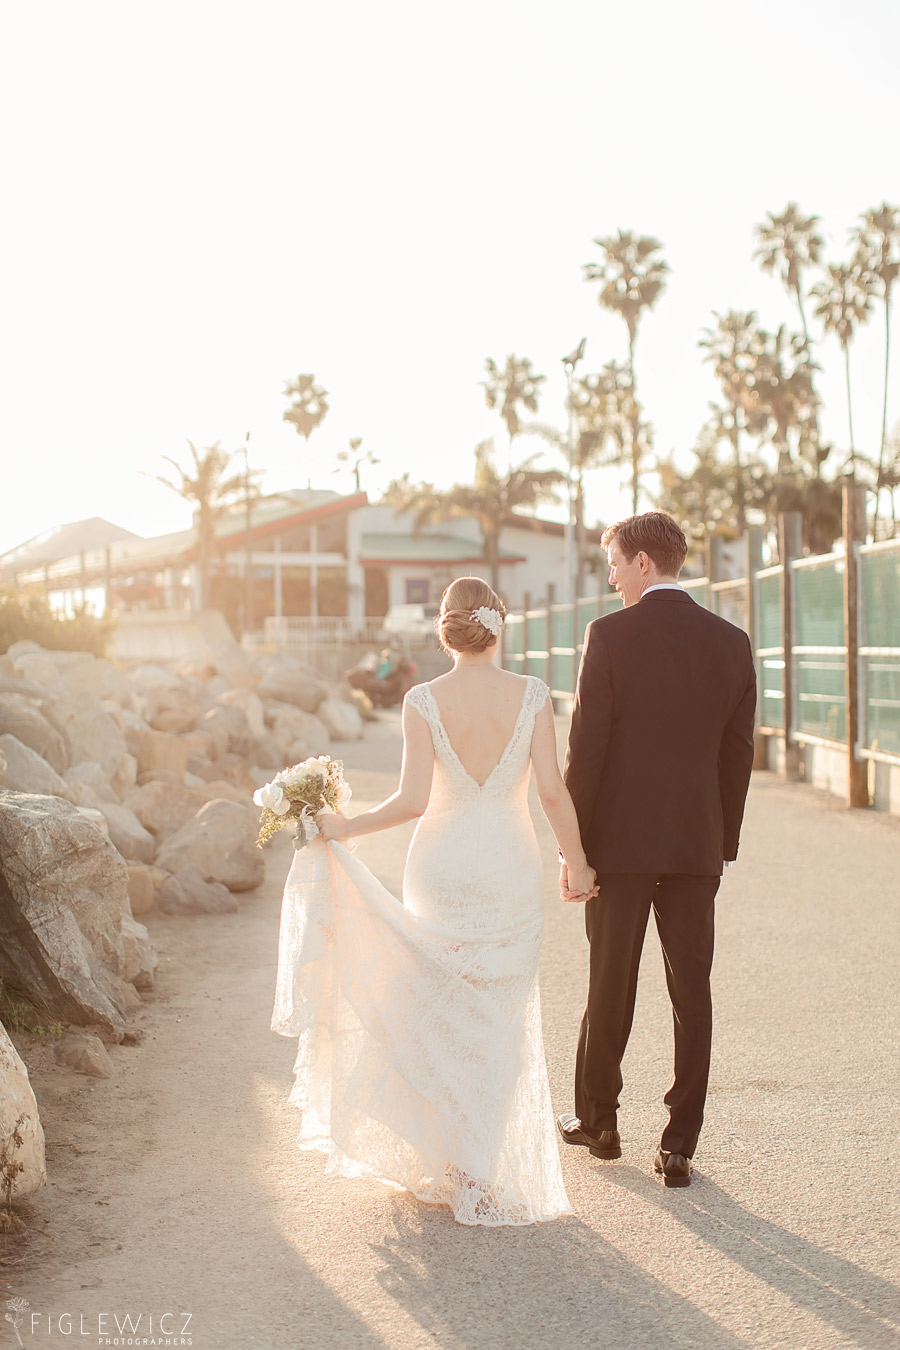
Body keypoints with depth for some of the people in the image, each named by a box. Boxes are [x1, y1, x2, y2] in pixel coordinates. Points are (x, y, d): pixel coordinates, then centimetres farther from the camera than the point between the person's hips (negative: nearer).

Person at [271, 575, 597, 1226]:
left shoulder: (424, 701, -9)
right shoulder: (532, 694, -7)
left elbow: (413, 800, -15)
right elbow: (553, 790, -9)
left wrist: (347, 827, -2)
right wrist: (577, 862, 3)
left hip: (442, 868, 0)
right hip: (511, 868, 0)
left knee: (444, 1015, 16)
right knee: (501, 1016, 11)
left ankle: (445, 1161, 23)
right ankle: (482, 1166, 13)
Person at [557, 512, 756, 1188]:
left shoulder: (610, 634, -9)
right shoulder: (732, 642, 3)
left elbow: (586, 745, -10)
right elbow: (738, 753, 6)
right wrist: (724, 843, 15)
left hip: (621, 839, -3)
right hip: (698, 844, 3)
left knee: (611, 987, 11)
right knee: (692, 992, 6)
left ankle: (597, 1121, 27)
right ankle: (679, 1147, 10)